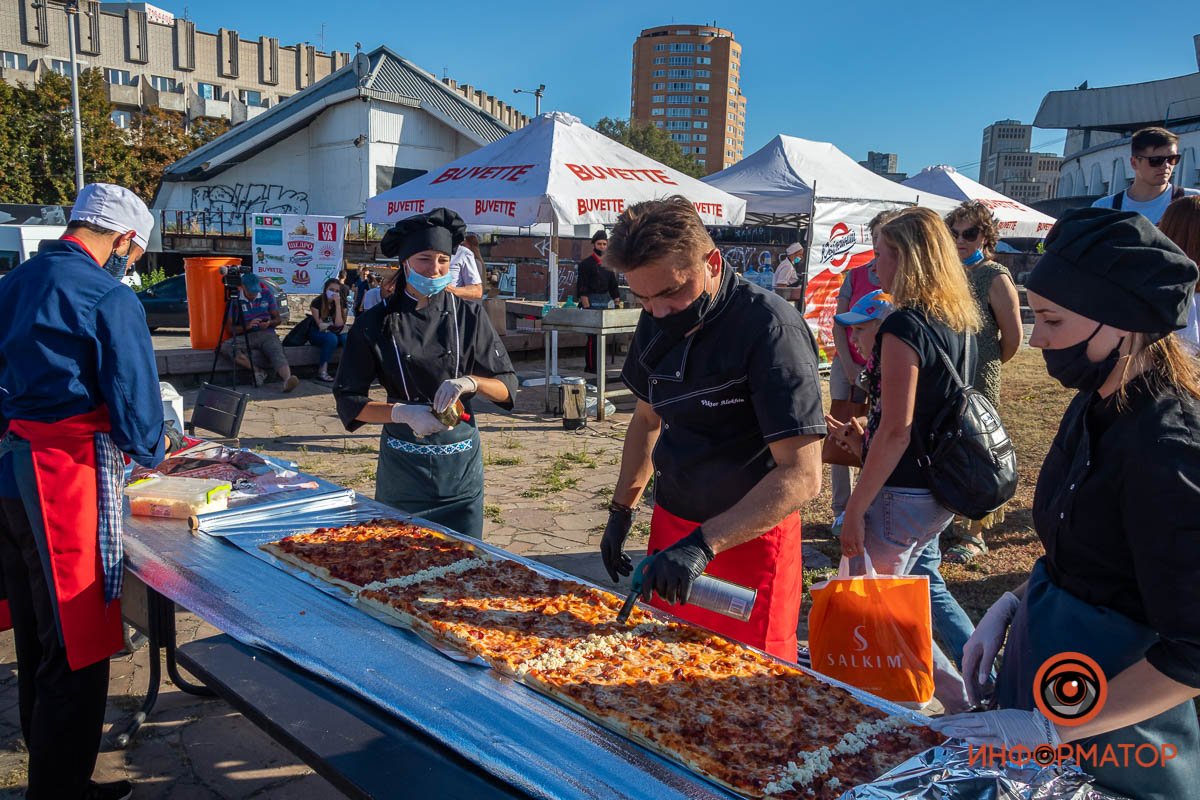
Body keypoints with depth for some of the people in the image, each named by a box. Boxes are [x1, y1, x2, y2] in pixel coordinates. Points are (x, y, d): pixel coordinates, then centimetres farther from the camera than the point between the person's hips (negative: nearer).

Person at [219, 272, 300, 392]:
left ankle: (287, 379, -60)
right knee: (225, 347, -30)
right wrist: (247, 326, -18)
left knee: (277, 352, -34)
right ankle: (257, 371, -31)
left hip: (266, 334, 0)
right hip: (245, 337, 1)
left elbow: (278, 319, 12)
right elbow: (230, 328, 1)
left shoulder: (267, 294, 6)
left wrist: (269, 323, -12)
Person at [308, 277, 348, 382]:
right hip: (317, 334, -4)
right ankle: (322, 371, -34)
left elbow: (339, 324, -15)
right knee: (331, 338, -37)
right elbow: (320, 325, -13)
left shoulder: (341, 303, 1)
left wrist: (337, 304, -18)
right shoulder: (317, 302, -11)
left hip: (335, 333, 4)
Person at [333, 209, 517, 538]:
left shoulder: (469, 315, -1)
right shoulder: (375, 323, -4)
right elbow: (349, 401, -3)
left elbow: (507, 388, -1)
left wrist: (471, 382, -21)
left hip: (461, 463, 1)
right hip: (402, 464, -1)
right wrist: (401, 412, -19)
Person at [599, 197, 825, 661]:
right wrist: (622, 509, 13)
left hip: (748, 538, -6)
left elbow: (802, 476, -28)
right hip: (671, 526, 6)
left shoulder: (770, 327, -23)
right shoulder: (657, 322, 0)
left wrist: (704, 543, -34)